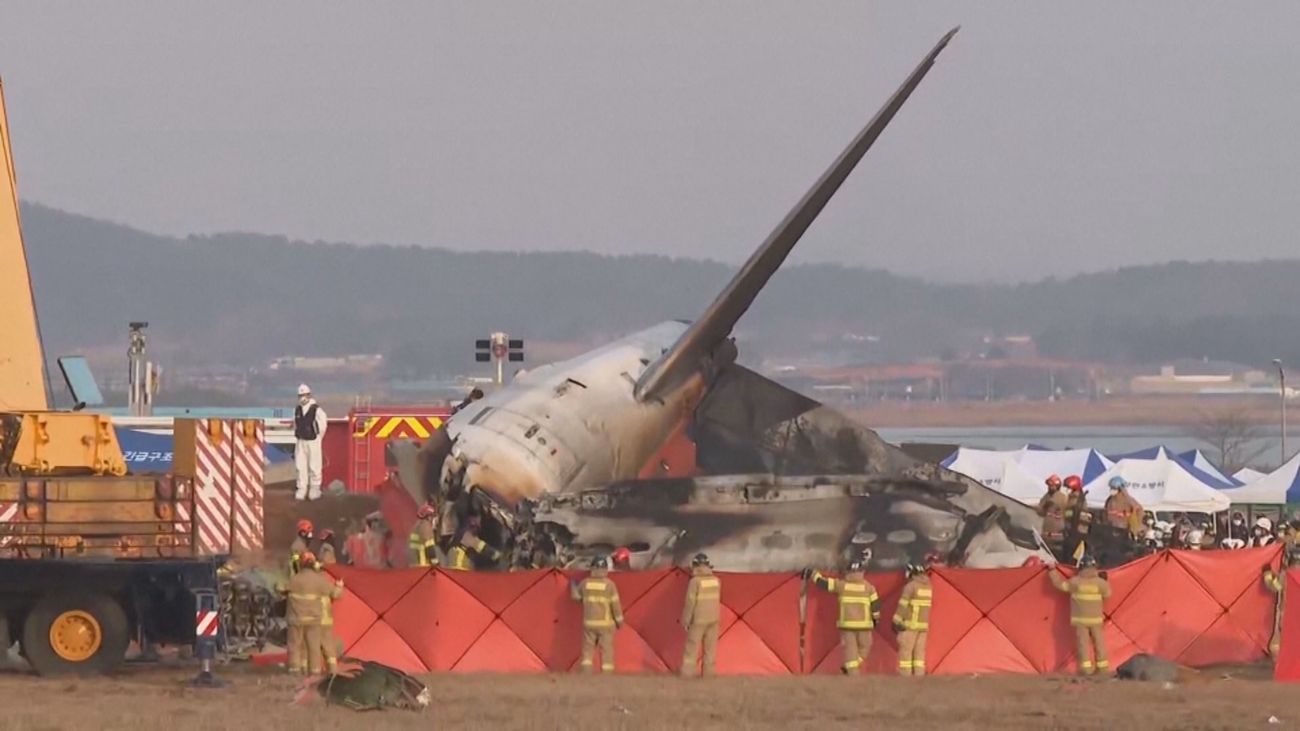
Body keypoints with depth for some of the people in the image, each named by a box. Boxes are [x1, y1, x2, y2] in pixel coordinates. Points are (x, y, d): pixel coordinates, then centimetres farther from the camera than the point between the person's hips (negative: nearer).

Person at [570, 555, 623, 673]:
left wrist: (573, 586, 35)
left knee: (588, 651, 9)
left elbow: (576, 596, 14)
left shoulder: (585, 583, -2)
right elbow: (615, 604, -8)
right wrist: (619, 621, 4)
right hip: (605, 623, -2)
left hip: (589, 623, 2)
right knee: (606, 651, 1)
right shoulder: (609, 584, -10)